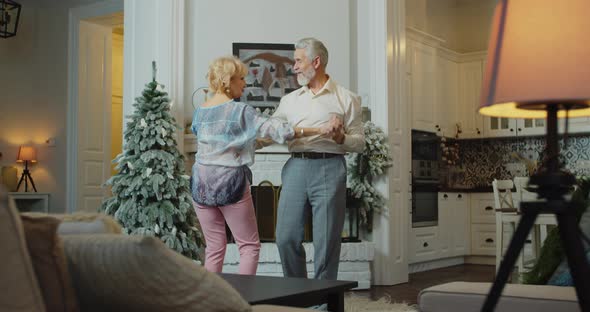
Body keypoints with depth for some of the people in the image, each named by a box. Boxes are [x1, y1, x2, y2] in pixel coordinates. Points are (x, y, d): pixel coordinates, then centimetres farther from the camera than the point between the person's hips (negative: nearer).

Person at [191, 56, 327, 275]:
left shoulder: (199, 112, 8)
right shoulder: (241, 111, -10)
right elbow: (276, 129, -16)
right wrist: (316, 130, -16)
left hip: (201, 184, 6)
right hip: (230, 182, -6)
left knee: (214, 247, 12)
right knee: (249, 246, 5)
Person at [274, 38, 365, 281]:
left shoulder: (346, 99, 6)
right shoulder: (290, 100, 17)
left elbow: (359, 143, 4)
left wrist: (340, 137, -16)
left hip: (329, 169, -4)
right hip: (295, 167, 4)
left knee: (326, 243, -1)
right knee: (286, 238, 2)